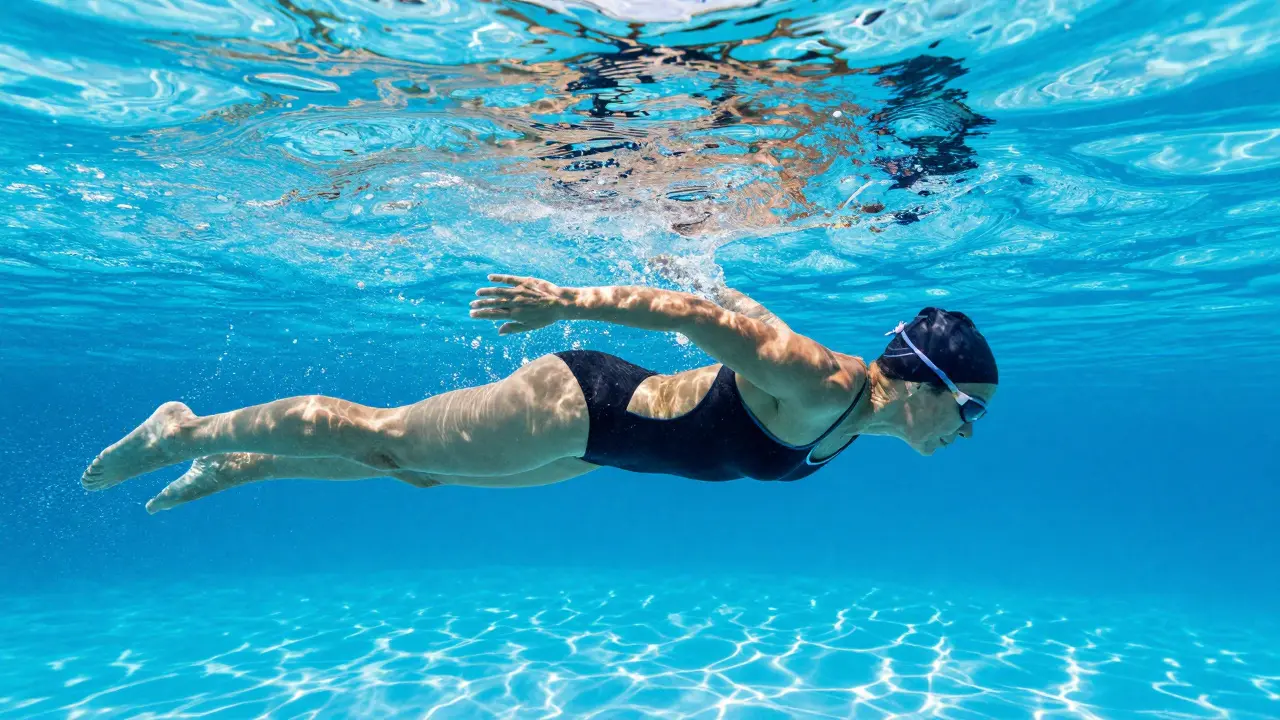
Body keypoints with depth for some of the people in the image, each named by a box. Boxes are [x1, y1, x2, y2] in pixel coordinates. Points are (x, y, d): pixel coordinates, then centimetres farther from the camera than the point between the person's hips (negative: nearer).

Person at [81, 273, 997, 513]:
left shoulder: (849, 411, 3)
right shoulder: (822, 384, -25)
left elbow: (740, 307, 12)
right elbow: (697, 313, -30)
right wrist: (567, 302, -29)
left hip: (596, 435, 8)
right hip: (573, 405, -8)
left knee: (411, 465, 20)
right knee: (377, 436, 5)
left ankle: (236, 467, 39)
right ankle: (185, 431, 26)